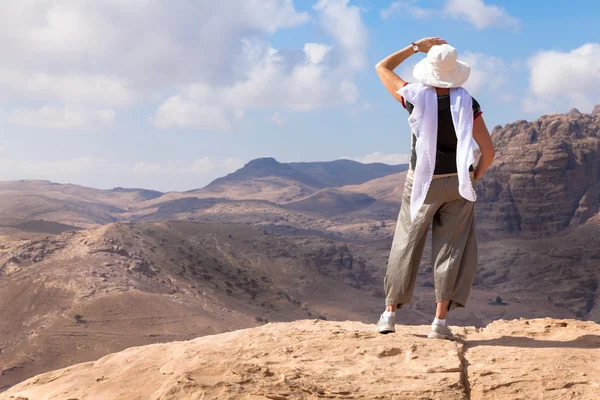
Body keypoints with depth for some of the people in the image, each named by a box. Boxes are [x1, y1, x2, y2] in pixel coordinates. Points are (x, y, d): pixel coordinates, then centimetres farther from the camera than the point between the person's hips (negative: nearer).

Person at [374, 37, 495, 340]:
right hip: (456, 183, 0)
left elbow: (382, 68, 5)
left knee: (406, 244, 12)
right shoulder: (466, 104, -11)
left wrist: (416, 47, 6)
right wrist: (476, 175, 7)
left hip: (422, 182, 1)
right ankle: (440, 321, -2)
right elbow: (488, 150, -11)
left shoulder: (416, 97, -11)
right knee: (452, 248, 5)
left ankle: (390, 314, 17)